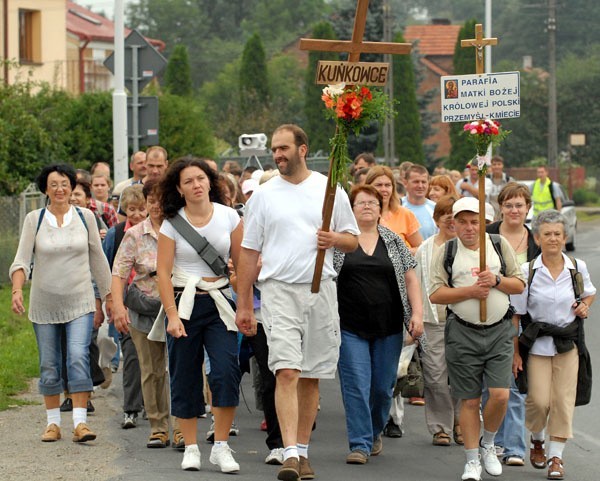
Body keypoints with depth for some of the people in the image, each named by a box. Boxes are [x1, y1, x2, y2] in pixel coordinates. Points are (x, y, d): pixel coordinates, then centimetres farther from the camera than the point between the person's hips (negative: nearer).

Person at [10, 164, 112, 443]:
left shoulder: (85, 217, 2)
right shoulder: (34, 220, 0)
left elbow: (97, 259, 10)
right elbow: (22, 260, -5)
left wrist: (109, 294, 12)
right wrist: (17, 290, -22)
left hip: (80, 302, -1)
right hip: (44, 303, 1)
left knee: (79, 357, -15)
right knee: (49, 365, 6)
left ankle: (80, 422, -17)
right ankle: (53, 423, 17)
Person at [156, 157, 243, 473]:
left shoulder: (228, 217, 2)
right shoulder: (172, 223, -2)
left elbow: (242, 263, 6)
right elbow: (163, 272, -3)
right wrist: (172, 315, -10)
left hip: (219, 303, 0)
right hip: (184, 303, 0)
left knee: (227, 371, -14)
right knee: (184, 376, 3)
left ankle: (221, 447, -5)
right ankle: (190, 447, 15)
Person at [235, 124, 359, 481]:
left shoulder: (329, 190, 6)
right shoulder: (263, 196, 6)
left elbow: (353, 240, 12)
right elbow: (249, 253, 9)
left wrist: (334, 239, -12)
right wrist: (244, 305, 7)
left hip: (321, 291, 1)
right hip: (279, 291, -1)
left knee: (311, 377, 7)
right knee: (287, 372, -15)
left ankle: (303, 450, 19)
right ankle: (290, 452, -20)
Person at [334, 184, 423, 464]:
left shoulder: (394, 241, 9)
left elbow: (410, 278, 10)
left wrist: (417, 313, -1)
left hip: (388, 328, 2)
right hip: (351, 327, -2)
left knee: (383, 386, 6)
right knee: (356, 385, -7)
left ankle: (374, 433, 29)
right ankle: (359, 444, -3)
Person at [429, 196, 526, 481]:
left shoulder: (500, 246, 7)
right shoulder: (446, 253, 3)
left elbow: (519, 285, 8)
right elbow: (435, 294, -3)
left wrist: (497, 280, -10)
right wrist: (470, 291, -14)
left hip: (499, 331, 1)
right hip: (463, 333, -1)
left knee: (500, 395, -9)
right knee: (469, 400, 1)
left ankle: (487, 444, 18)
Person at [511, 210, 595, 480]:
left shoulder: (578, 268, 0)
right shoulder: (527, 271, -6)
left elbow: (590, 293, 21)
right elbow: (515, 315, -3)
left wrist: (585, 306, -2)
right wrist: (515, 352, -6)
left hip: (568, 344, 1)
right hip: (537, 344, -1)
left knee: (563, 401, -3)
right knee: (538, 400, -7)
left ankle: (556, 456, 8)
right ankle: (537, 440, 23)